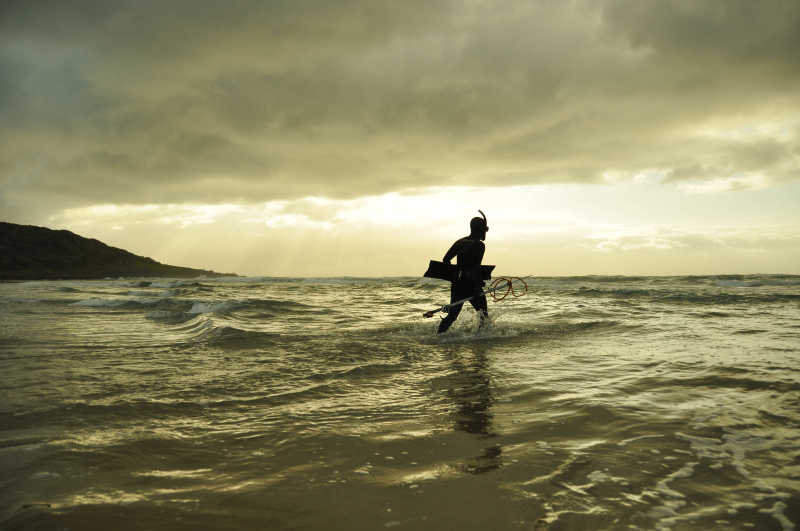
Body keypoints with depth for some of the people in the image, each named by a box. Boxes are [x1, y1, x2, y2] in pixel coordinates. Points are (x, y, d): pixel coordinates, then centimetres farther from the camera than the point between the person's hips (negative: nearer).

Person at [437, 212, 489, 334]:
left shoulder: (460, 242, 12)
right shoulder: (479, 245, -9)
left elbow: (445, 259, 10)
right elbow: (476, 267, -18)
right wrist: (477, 286, -19)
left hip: (456, 284, 6)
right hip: (470, 285, -6)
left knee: (451, 315, 11)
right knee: (483, 314, 6)